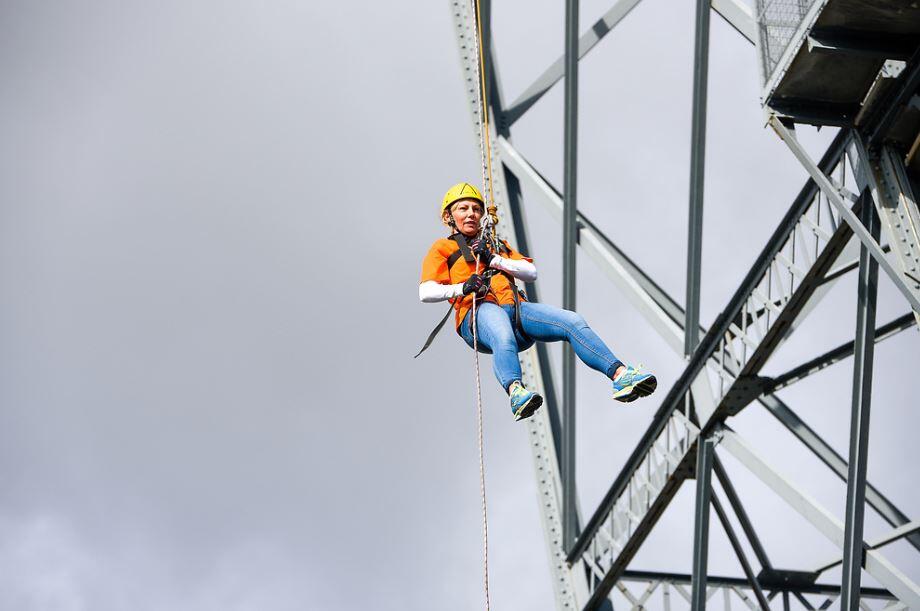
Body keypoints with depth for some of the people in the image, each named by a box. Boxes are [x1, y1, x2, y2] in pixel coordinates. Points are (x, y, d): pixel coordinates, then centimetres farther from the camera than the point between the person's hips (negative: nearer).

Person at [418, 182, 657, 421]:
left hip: (516, 308, 5)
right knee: (503, 338, -42)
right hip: (480, 310, -5)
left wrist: (493, 260, 7)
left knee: (573, 322, -21)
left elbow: (531, 272, 21)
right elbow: (426, 293, 6)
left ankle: (620, 375, -38)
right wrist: (461, 288, -11)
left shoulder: (497, 246, 38)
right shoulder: (443, 248, 23)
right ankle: (516, 393, -69)